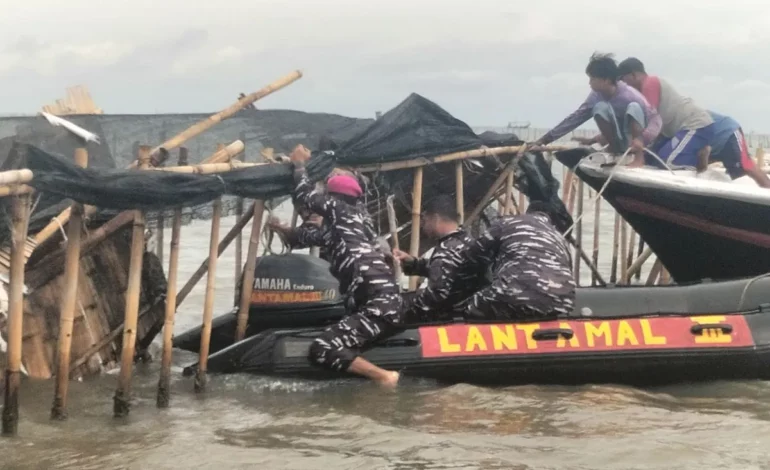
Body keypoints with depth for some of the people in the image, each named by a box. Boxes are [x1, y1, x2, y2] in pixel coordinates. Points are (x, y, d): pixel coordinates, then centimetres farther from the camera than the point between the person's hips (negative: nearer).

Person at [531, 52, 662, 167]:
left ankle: (639, 158, -26)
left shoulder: (629, 95, -25)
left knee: (633, 107, -32)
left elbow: (655, 118, -27)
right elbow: (575, 118, -7)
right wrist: (543, 140, -11)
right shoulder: (596, 96, -9)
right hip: (619, 143, 4)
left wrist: (642, 139, -47)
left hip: (635, 142, -4)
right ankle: (615, 151, -11)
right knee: (600, 107, -21)